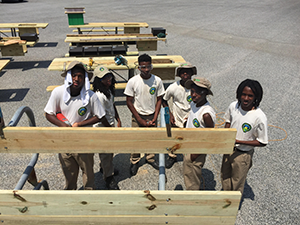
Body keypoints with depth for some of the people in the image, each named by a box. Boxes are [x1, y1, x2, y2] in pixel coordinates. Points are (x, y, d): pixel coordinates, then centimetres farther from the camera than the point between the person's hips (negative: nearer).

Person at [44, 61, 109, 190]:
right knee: (69, 173, 20)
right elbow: (49, 114, -6)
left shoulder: (90, 96, -18)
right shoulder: (58, 92, -14)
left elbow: (99, 116, -9)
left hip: (84, 141, -1)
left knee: (88, 171, 17)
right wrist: (63, 126, -22)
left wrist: (79, 124, -18)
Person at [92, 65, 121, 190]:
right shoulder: (99, 95, -27)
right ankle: (108, 177, 20)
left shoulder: (109, 90, 2)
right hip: (102, 128, -9)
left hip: (110, 124, 9)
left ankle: (104, 167, 48)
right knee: (105, 152, 4)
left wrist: (118, 120, 11)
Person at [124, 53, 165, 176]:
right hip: (138, 116, -1)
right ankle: (134, 161, 32)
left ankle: (150, 158, 41)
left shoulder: (157, 80, -10)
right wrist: (140, 120, -12)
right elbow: (129, 101, -10)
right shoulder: (133, 81, -15)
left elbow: (159, 100, -1)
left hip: (152, 116, 2)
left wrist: (154, 118, -8)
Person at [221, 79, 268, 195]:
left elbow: (262, 142, -19)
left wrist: (238, 141, -26)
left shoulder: (259, 117, -28)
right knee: (225, 178, 26)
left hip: (243, 154, -5)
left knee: (237, 184, 16)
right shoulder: (233, 106, -13)